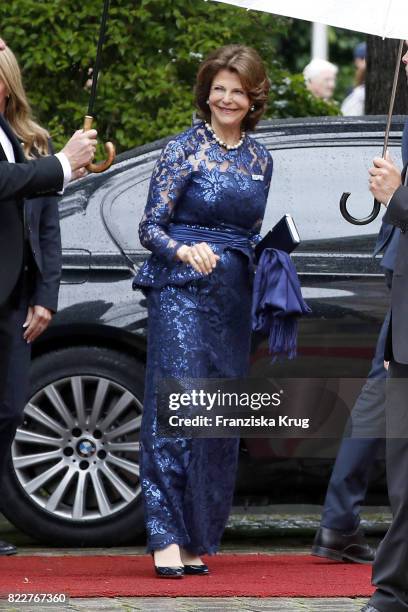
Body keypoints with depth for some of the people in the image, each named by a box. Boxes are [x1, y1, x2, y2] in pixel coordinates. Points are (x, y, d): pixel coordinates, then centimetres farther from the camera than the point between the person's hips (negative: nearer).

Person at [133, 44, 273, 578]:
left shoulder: (260, 159, 12)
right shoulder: (184, 149, -3)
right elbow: (150, 228, -5)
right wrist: (186, 252, -23)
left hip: (234, 298, 5)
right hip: (181, 292, -5)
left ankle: (197, 539, 11)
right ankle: (167, 538, -13)